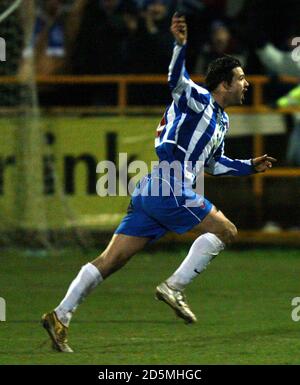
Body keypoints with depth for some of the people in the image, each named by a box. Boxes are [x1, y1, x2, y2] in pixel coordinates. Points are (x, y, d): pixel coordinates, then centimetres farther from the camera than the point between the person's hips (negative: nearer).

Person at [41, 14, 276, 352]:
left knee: (110, 260, 2)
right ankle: (174, 287, -8)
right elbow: (177, 81, -25)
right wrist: (180, 45, -41)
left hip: (149, 192, 9)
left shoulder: (221, 120, 24)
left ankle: (60, 316, -5)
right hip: (168, 188, -9)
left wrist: (250, 166, 32)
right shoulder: (199, 100, -3)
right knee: (224, 230, -2)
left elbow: (214, 164, 38)